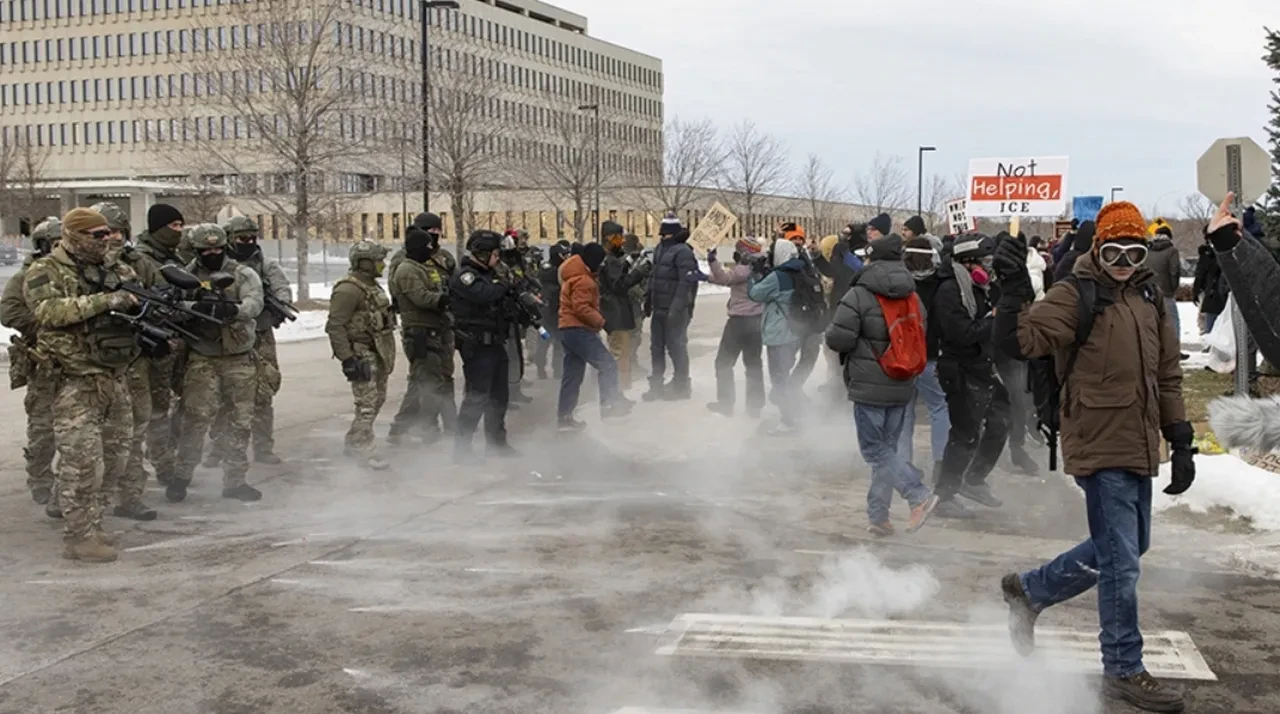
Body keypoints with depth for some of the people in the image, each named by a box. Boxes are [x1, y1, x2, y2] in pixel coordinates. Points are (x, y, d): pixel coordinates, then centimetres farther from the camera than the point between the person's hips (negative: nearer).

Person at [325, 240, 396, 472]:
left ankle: (352, 443, 29)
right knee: (367, 403, -10)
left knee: (377, 399, 15)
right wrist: (347, 359, -24)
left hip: (378, 352, 10)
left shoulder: (371, 285, 14)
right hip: (362, 354, -10)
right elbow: (335, 326, -21)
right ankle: (366, 452, -2)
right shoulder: (349, 289, -18)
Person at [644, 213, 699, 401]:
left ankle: (681, 385, 12)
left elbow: (687, 282, -21)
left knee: (676, 346, 0)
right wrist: (648, 300, 18)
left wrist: (677, 308, -25)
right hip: (659, 308, 8)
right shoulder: (660, 249, 13)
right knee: (656, 347, 13)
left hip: (675, 310, -8)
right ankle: (656, 384, 23)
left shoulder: (682, 251, -15)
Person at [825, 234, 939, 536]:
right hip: (902, 386, 7)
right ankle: (878, 516, 14)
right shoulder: (913, 298, 8)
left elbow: (838, 338, -17)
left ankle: (919, 495, -16)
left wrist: (859, 345, 5)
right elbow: (920, 340, 13)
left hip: (870, 386, -6)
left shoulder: (859, 295, -13)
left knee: (875, 449, -1)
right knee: (887, 448, 13)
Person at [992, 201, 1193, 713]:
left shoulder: (1149, 298, 11)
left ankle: (1028, 589, 35)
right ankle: (1124, 671, 11)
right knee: (1121, 561, -3)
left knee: (1126, 548, 20)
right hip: (1100, 445, -8)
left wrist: (1180, 440, 13)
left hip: (1139, 447, 8)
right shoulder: (1076, 296, -10)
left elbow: (1167, 375, 16)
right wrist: (1013, 291, -34)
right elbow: (1020, 341, -20)